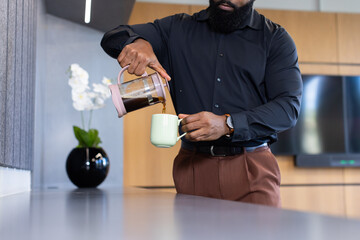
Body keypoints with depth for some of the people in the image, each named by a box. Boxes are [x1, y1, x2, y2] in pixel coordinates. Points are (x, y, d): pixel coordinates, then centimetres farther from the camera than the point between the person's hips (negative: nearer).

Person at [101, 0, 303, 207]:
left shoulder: (275, 38, 6)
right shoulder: (179, 28, 13)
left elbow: (289, 106, -6)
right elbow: (112, 38, 13)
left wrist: (227, 124, -22)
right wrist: (136, 42, -12)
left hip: (252, 170, -1)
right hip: (192, 169, 2)